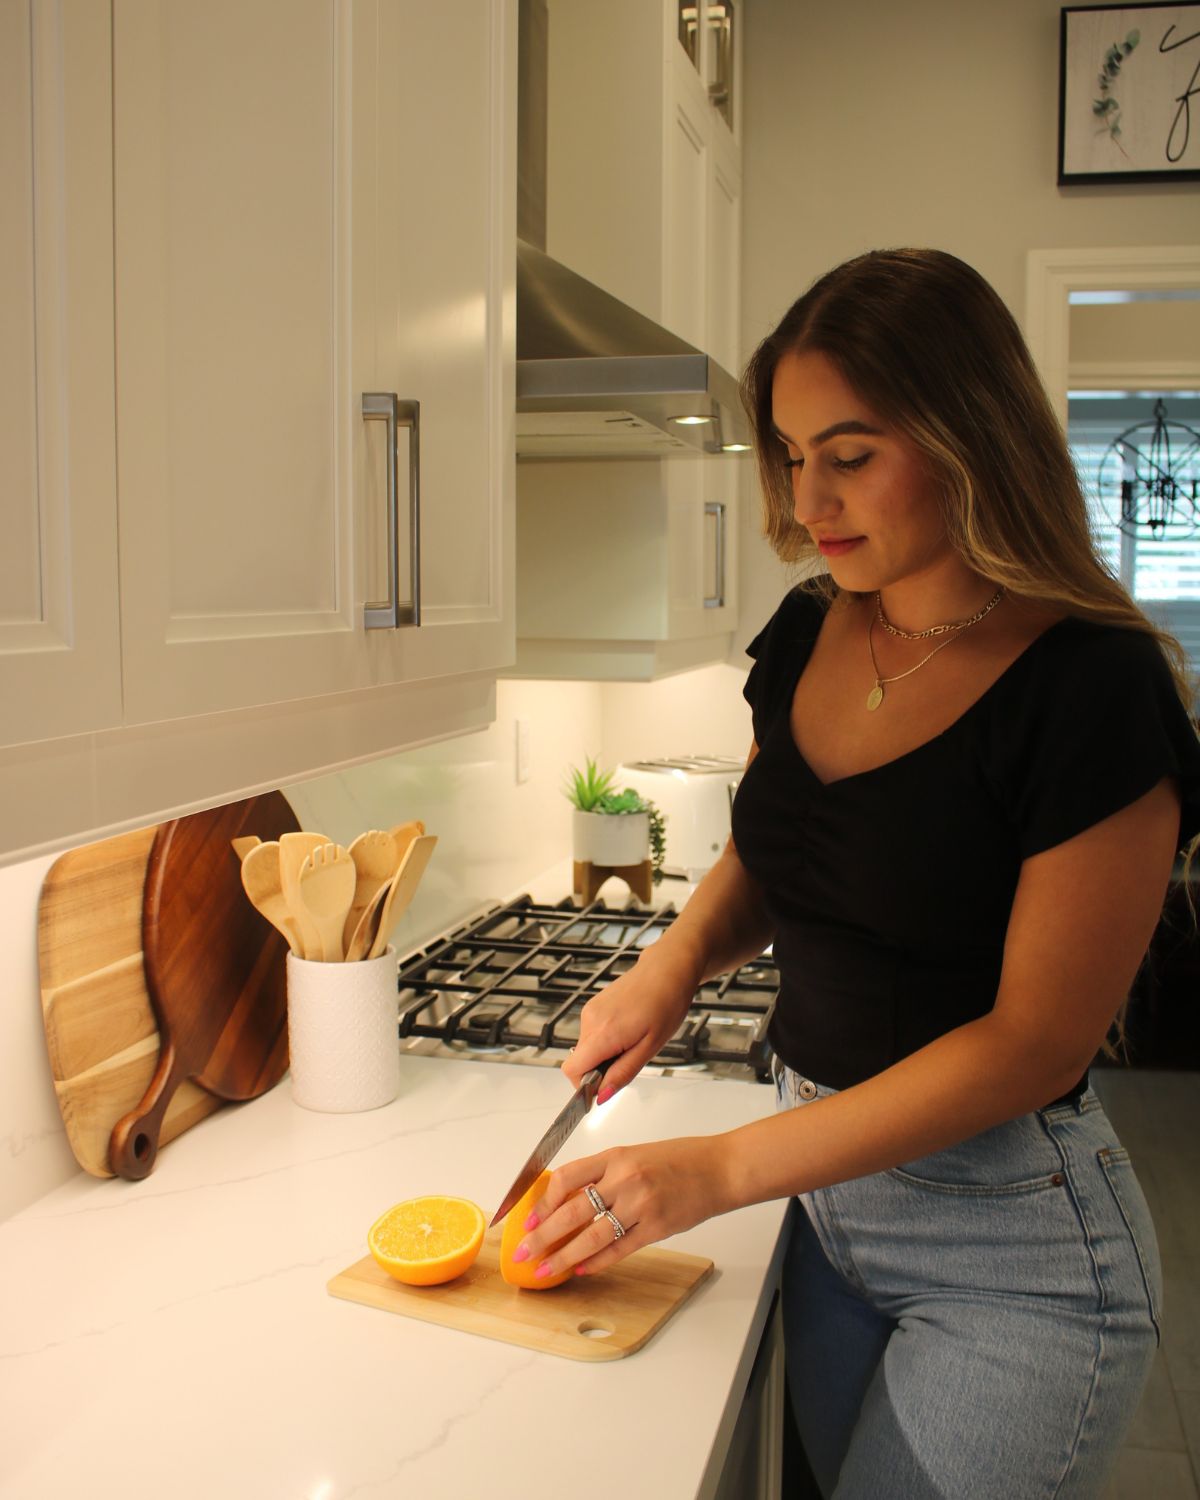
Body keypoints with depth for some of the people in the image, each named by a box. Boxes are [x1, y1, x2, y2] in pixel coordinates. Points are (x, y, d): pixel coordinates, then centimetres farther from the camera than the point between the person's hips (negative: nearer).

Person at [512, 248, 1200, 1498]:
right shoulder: (806, 635, -1)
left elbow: (1037, 1039, -20)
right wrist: (674, 963, -7)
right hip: (828, 1192, 6)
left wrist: (721, 1171, -22)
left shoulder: (1095, 690, -20)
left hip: (1013, 1249, -6)